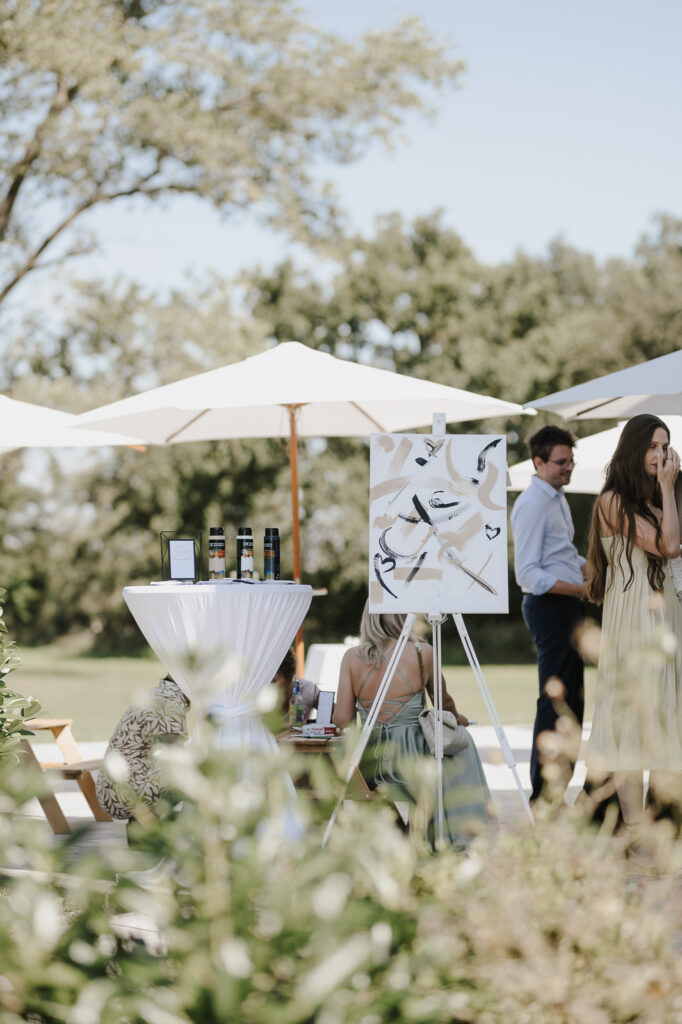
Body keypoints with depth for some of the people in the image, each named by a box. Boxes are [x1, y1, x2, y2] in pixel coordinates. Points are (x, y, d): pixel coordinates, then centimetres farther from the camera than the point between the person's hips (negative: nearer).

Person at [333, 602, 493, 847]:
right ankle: (462, 834, 31)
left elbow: (342, 719, -3)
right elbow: (444, 703, 11)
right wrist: (458, 719, 35)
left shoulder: (352, 657, 0)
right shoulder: (421, 653, -6)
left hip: (370, 766, 4)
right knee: (461, 742, 27)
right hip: (412, 764, -3)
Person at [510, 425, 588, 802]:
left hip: (568, 604, 10)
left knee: (574, 694, 17)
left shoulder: (558, 498, 14)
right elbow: (528, 574, -23)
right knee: (555, 699, -8)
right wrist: (582, 589, -25)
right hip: (548, 606, -10)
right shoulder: (532, 504, -18)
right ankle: (544, 791, -2)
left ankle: (564, 776, 27)